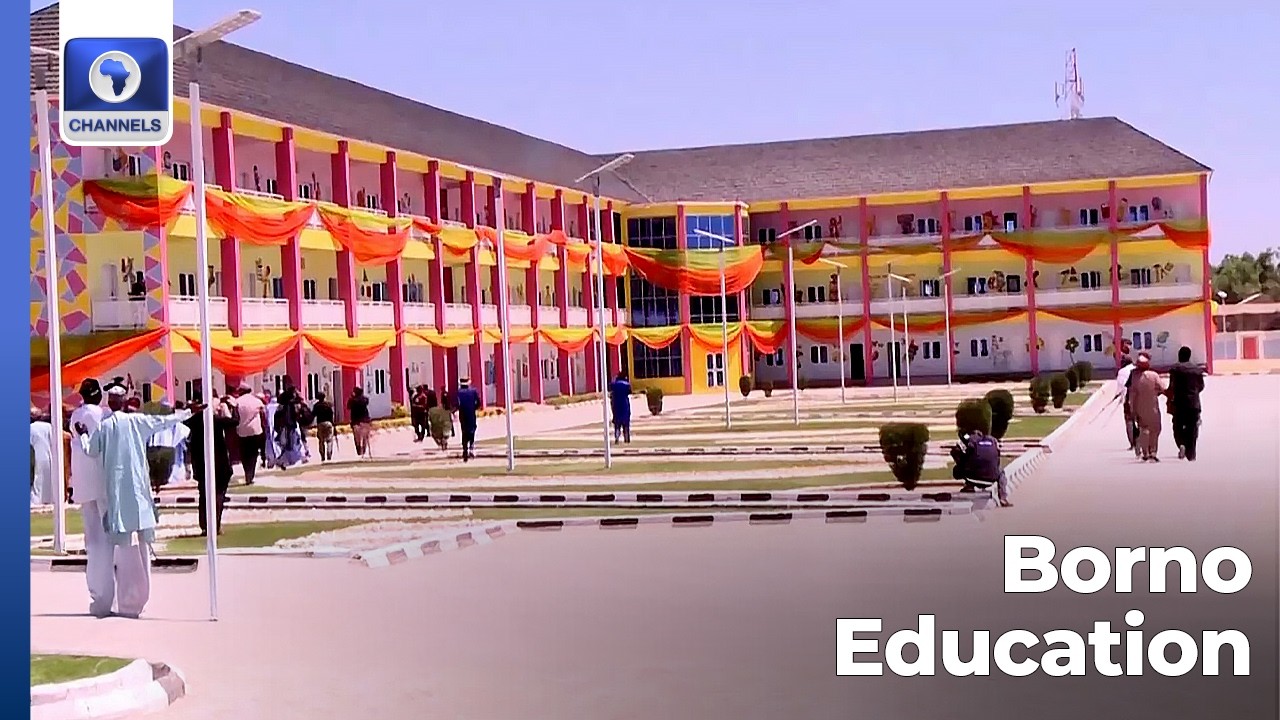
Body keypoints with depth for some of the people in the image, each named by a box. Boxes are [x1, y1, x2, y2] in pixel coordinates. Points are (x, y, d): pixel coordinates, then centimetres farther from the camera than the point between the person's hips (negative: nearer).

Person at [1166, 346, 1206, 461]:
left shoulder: (1175, 368, -6)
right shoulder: (1197, 369, 7)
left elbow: (1172, 387, -12)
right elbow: (1201, 386, 13)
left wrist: (1170, 400, 0)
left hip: (1179, 403, -3)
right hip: (1194, 403, 3)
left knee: (1178, 427, 9)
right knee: (1192, 429, 7)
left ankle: (1181, 444, -18)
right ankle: (1191, 455, 6)